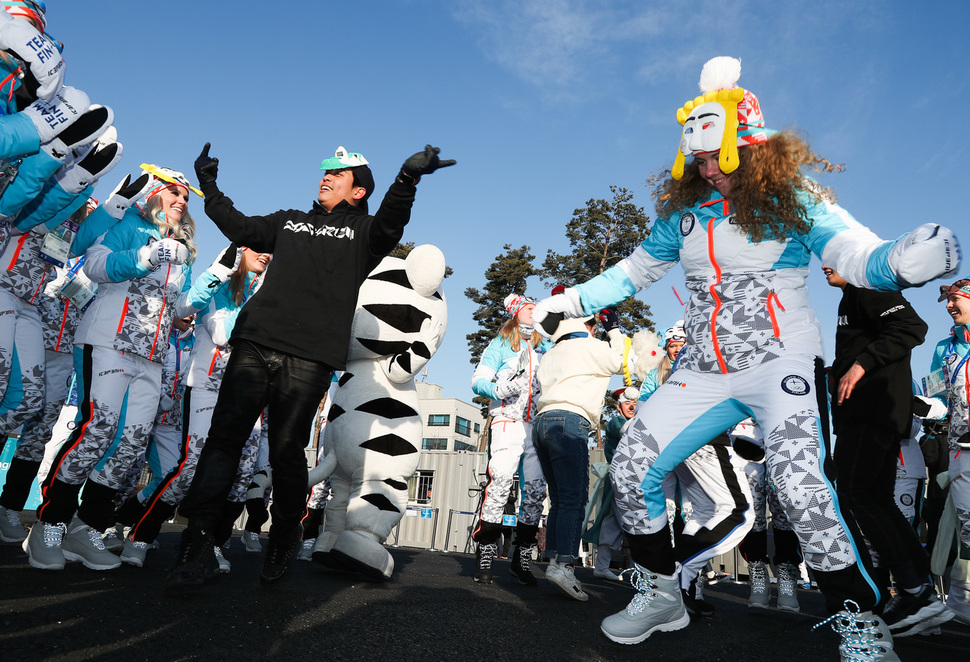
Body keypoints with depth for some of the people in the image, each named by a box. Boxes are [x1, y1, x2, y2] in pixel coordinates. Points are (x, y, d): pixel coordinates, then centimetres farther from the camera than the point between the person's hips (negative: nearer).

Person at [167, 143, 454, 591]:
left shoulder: (363, 231, 12)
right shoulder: (290, 222, 27)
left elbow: (390, 225, -8)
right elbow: (241, 228, 26)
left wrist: (407, 178, -25)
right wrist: (209, 188, 21)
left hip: (309, 357, -3)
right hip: (254, 343, 4)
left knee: (286, 450, -5)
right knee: (224, 436, -5)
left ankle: (284, 537, 18)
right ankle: (198, 543, 0)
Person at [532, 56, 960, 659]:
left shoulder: (793, 201, -4)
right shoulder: (685, 211, 10)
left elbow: (857, 255, -16)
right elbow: (634, 271, 18)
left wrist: (903, 259, -40)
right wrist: (566, 303, 12)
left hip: (782, 363, -5)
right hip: (704, 372, 5)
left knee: (803, 489, -25)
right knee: (633, 468, -4)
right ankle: (660, 595, 15)